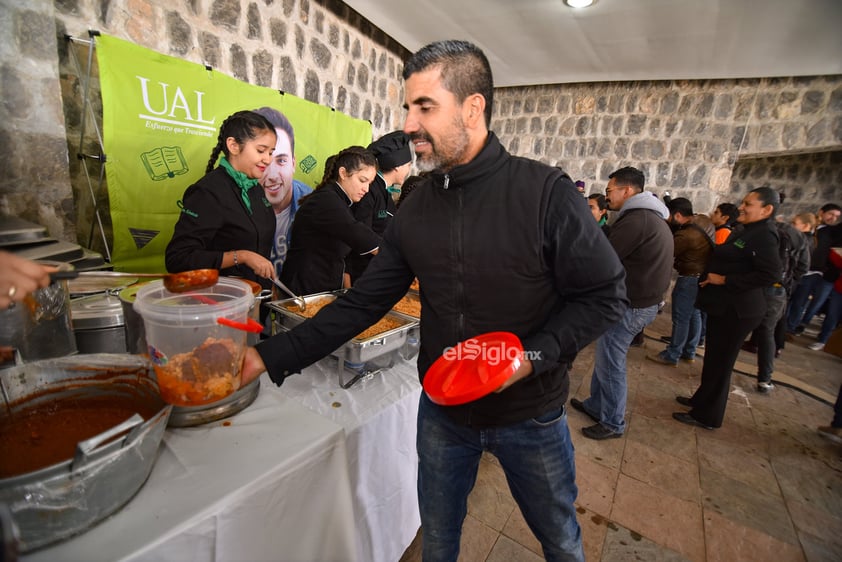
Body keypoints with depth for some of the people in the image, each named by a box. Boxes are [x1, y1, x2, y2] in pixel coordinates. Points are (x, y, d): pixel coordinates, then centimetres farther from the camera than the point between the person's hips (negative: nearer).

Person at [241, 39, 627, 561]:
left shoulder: (545, 192, -18)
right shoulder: (416, 208, -5)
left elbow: (605, 295, -12)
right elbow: (364, 302, -5)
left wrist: (532, 357, -25)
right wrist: (272, 355, -10)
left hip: (530, 414, -2)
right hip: (442, 410, 3)